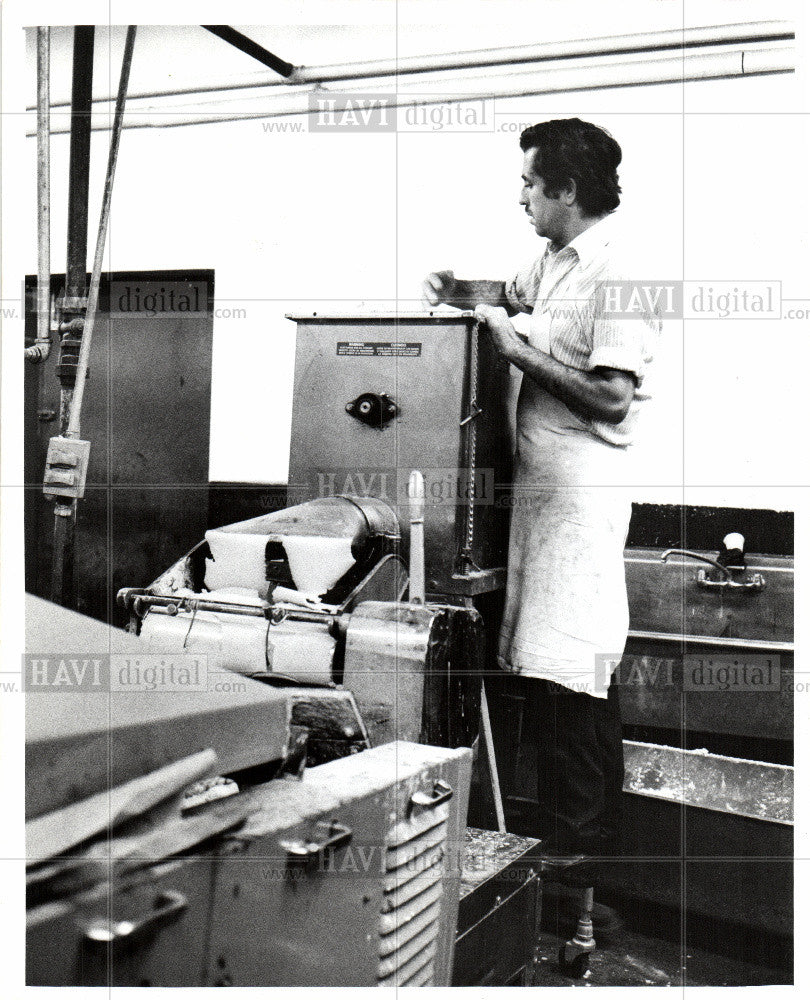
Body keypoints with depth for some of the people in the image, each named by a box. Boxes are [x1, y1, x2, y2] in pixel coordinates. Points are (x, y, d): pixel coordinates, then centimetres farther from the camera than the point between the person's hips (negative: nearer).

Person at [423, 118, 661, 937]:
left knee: (566, 675, -8)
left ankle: (578, 864, 3)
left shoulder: (616, 273, -14)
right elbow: (512, 293, 35)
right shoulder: (555, 262, 14)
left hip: (582, 490, -9)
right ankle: (587, 843, 25)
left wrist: (520, 350, -15)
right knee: (553, 671, 12)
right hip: (543, 479, 9)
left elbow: (612, 397, -21)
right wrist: (459, 293, 16)